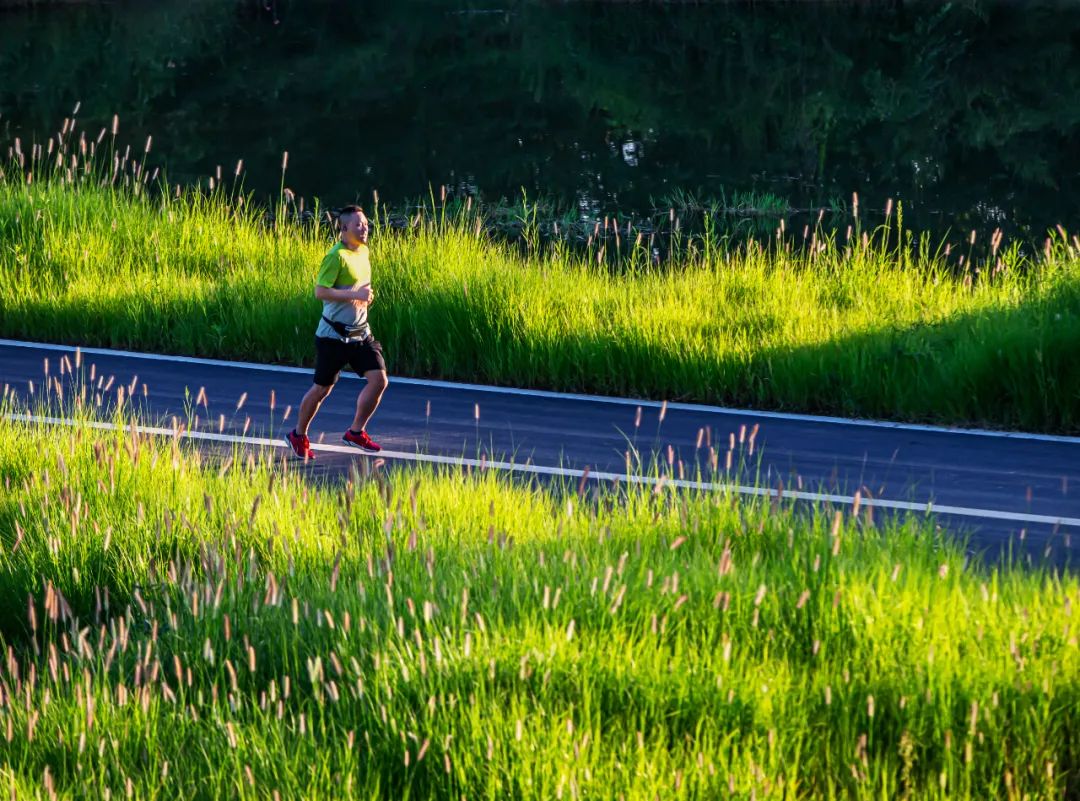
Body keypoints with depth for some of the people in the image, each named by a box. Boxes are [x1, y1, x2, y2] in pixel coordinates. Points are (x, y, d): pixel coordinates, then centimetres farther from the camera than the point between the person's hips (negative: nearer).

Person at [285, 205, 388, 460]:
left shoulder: (363, 252, 10)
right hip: (334, 335, -7)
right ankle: (298, 436, 23)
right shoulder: (337, 256, -17)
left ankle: (356, 432, 10)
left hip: (360, 333, 7)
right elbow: (320, 291, -23)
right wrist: (355, 295, -25)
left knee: (379, 379, -5)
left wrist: (366, 295, 5)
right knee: (322, 388, 3)